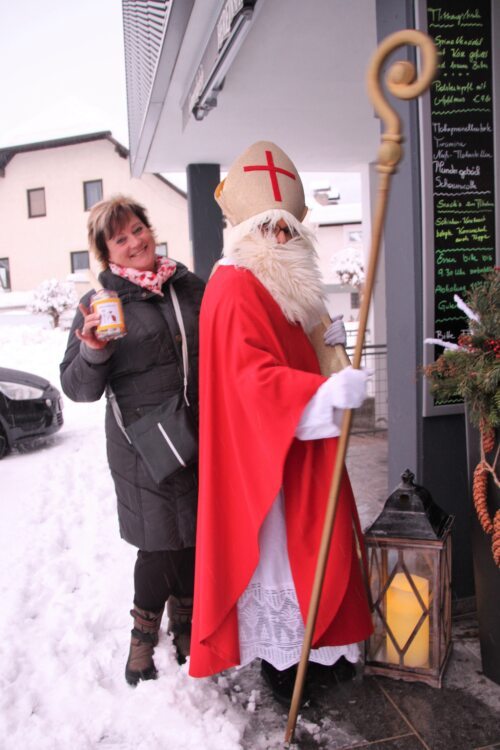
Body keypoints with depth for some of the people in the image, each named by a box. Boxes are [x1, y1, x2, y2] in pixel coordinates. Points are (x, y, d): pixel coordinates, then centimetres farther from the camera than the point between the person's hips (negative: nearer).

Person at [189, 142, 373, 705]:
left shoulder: (278, 283, 14)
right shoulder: (234, 288, -18)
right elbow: (253, 375, -29)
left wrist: (324, 340, 8)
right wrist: (327, 391, -40)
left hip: (295, 440, 10)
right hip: (261, 448, -10)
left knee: (306, 541, 18)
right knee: (273, 545, 2)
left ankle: (318, 640, 36)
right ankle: (276, 656, 22)